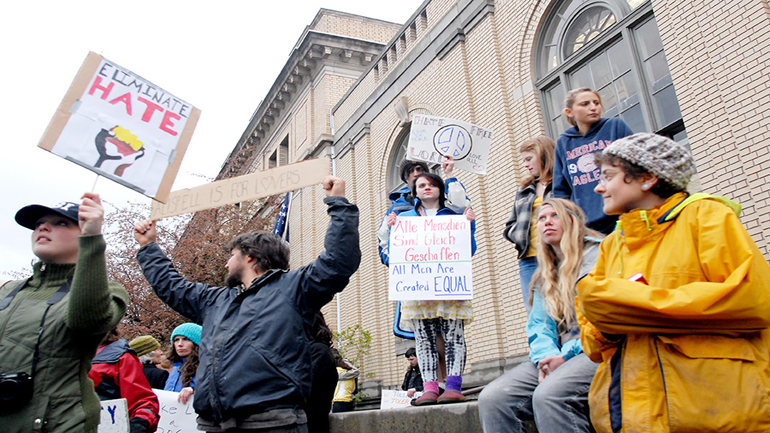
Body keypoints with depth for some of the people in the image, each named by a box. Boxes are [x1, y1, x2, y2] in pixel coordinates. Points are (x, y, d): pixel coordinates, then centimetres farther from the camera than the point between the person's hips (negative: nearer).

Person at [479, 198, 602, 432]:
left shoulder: (597, 255, 3)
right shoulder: (544, 276, 24)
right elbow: (539, 325, 14)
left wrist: (566, 355, -15)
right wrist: (545, 357, -9)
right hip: (556, 356, 6)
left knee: (548, 394, -35)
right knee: (491, 398, -17)